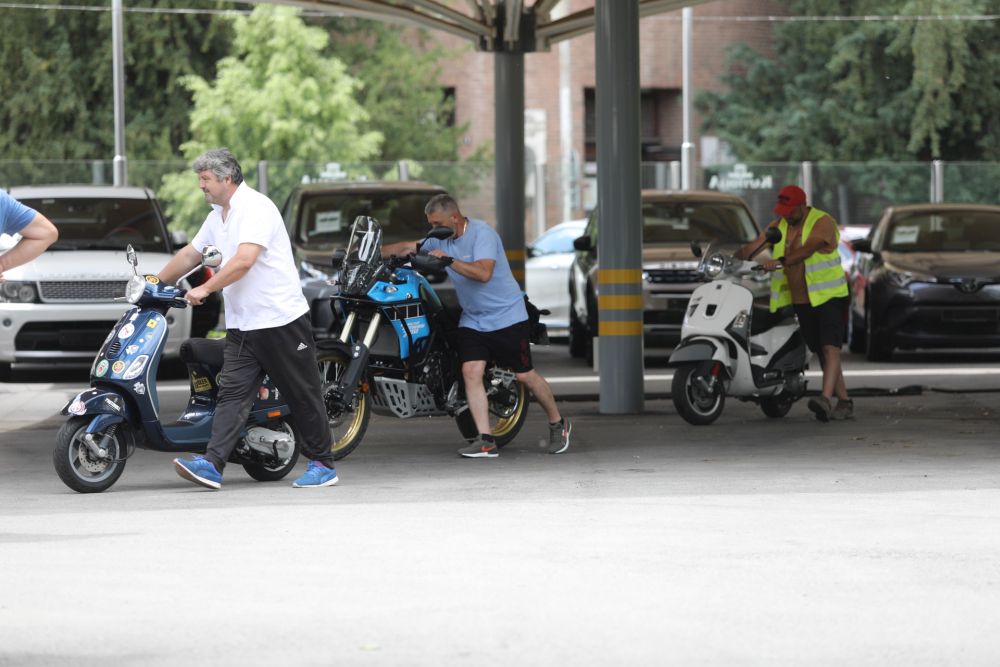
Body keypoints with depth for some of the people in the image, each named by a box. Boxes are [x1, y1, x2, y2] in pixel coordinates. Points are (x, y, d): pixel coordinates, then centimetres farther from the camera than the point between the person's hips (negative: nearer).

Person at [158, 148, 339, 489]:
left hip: (281, 320, -8)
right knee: (231, 394, -4)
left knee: (303, 396, 2)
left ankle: (322, 464, 12)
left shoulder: (255, 207, -14)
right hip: (241, 326, 8)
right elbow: (189, 254, 27)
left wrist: (204, 289, -22)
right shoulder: (217, 217, 17)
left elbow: (244, 260, -25)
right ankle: (211, 465, -15)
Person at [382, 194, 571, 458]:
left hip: (506, 316, -7)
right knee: (471, 372, -10)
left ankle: (558, 424, 21)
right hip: (472, 321, 7)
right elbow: (408, 247, 13)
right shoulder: (441, 239, 6)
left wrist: (448, 260, -32)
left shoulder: (482, 233, -19)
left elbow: (483, 272, -31)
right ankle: (485, 441, -12)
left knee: (525, 375, 0)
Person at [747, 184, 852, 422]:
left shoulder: (823, 222, -13)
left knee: (830, 348, -18)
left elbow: (807, 249, -29)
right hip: (801, 301, 7)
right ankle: (844, 402, 13)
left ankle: (826, 398, -32)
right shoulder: (780, 226, 8)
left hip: (829, 296, -7)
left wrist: (781, 261, -43)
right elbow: (756, 244, 0)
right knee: (820, 352, 8)